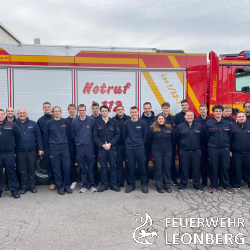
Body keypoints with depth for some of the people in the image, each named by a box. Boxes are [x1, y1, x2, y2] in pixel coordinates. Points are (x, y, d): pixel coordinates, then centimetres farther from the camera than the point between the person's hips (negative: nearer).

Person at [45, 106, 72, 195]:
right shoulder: (49, 123, 1)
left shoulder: (65, 122, 4)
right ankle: (59, 187, 15)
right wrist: (48, 148, 10)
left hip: (65, 146, 1)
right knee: (57, 169, 3)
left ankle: (67, 186, 15)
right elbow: (46, 136, 7)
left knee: (67, 167, 0)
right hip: (54, 148, -1)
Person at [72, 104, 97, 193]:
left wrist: (92, 141, 4)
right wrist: (77, 141, 10)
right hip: (79, 147, 1)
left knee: (91, 167, 4)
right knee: (82, 168, 8)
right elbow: (73, 133, 12)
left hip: (90, 146, -1)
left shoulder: (91, 120, -1)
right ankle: (84, 185, 18)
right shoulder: (74, 121, 4)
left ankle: (92, 185, 15)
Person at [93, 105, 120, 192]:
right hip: (101, 148, 0)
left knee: (113, 166, 5)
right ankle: (104, 185, 16)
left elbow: (117, 135, 1)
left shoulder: (113, 122, 4)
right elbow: (95, 136, 2)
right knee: (103, 167, 5)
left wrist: (110, 144, -11)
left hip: (112, 148, 0)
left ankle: (113, 184, 15)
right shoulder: (97, 123, 5)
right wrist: (102, 145, -10)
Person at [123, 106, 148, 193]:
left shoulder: (142, 123, -1)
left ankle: (144, 185, 14)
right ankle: (131, 184, 19)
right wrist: (128, 144, 8)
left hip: (140, 148, 0)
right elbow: (124, 136, 8)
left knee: (142, 166, 2)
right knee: (130, 167, 5)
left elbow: (144, 135, 7)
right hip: (129, 148, 0)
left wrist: (141, 144, 9)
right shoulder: (126, 123, 0)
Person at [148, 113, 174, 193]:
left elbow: (173, 139, 14)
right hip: (156, 152, -2)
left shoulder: (170, 128, 4)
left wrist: (168, 146, 11)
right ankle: (159, 186, 14)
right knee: (158, 169, 2)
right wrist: (155, 146, 9)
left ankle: (168, 186, 18)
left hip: (168, 151, 2)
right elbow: (150, 140, 5)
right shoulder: (153, 129, -3)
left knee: (167, 168, 7)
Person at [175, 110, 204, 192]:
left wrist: (199, 148, 10)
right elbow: (176, 139, 6)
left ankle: (197, 184, 22)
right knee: (184, 169, 5)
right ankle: (183, 184, 19)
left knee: (196, 169, 8)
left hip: (196, 152, 2)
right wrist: (180, 148, 8)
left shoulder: (199, 126, 6)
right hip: (184, 152, -1)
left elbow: (202, 138, 11)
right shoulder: (180, 127, 0)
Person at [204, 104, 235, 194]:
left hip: (225, 149, 2)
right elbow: (206, 137, 4)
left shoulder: (228, 124, 5)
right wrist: (211, 144, 4)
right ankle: (213, 186, 17)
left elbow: (230, 137, 10)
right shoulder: (208, 124, -2)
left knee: (225, 167, 8)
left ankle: (225, 186, 22)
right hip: (213, 149, -2)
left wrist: (229, 149, 7)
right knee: (213, 168, 4)